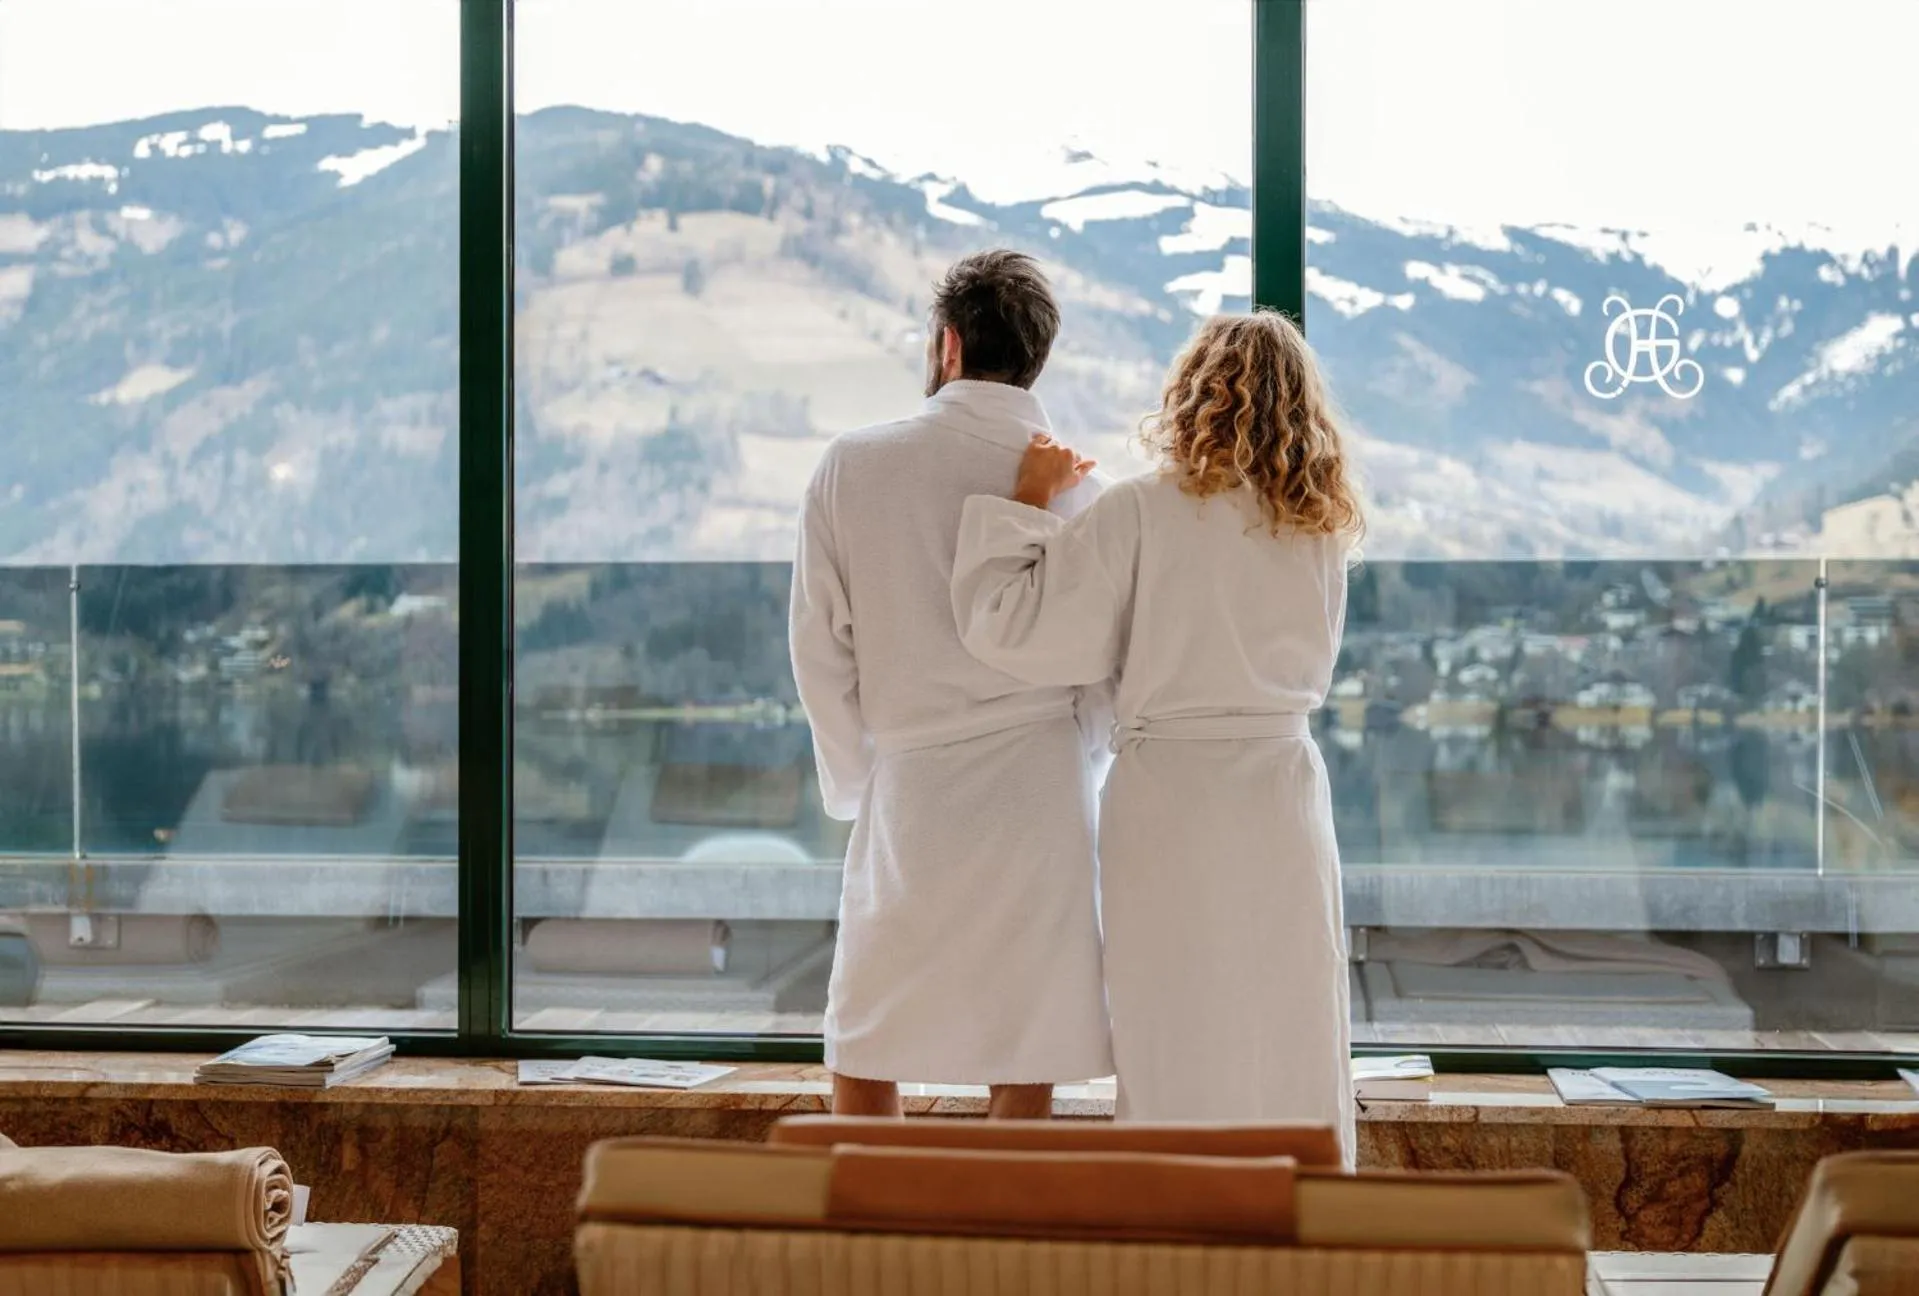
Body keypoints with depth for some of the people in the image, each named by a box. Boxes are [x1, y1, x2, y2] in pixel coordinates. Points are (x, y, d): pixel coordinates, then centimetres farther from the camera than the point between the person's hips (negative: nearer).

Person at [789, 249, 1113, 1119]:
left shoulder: (851, 467, -3)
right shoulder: (1076, 485, -3)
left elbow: (819, 650, 1)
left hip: (908, 789, 0)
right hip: (1040, 794, 0)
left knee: (863, 1052, 14)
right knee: (1026, 1076, 8)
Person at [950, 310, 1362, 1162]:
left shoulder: (1142, 514, -12)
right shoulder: (1323, 528, 3)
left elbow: (1011, 628, -14)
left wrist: (1029, 501, -1)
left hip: (1168, 804, -4)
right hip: (1285, 797, 4)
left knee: (1178, 1067, 5)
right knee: (1296, 1056, 11)